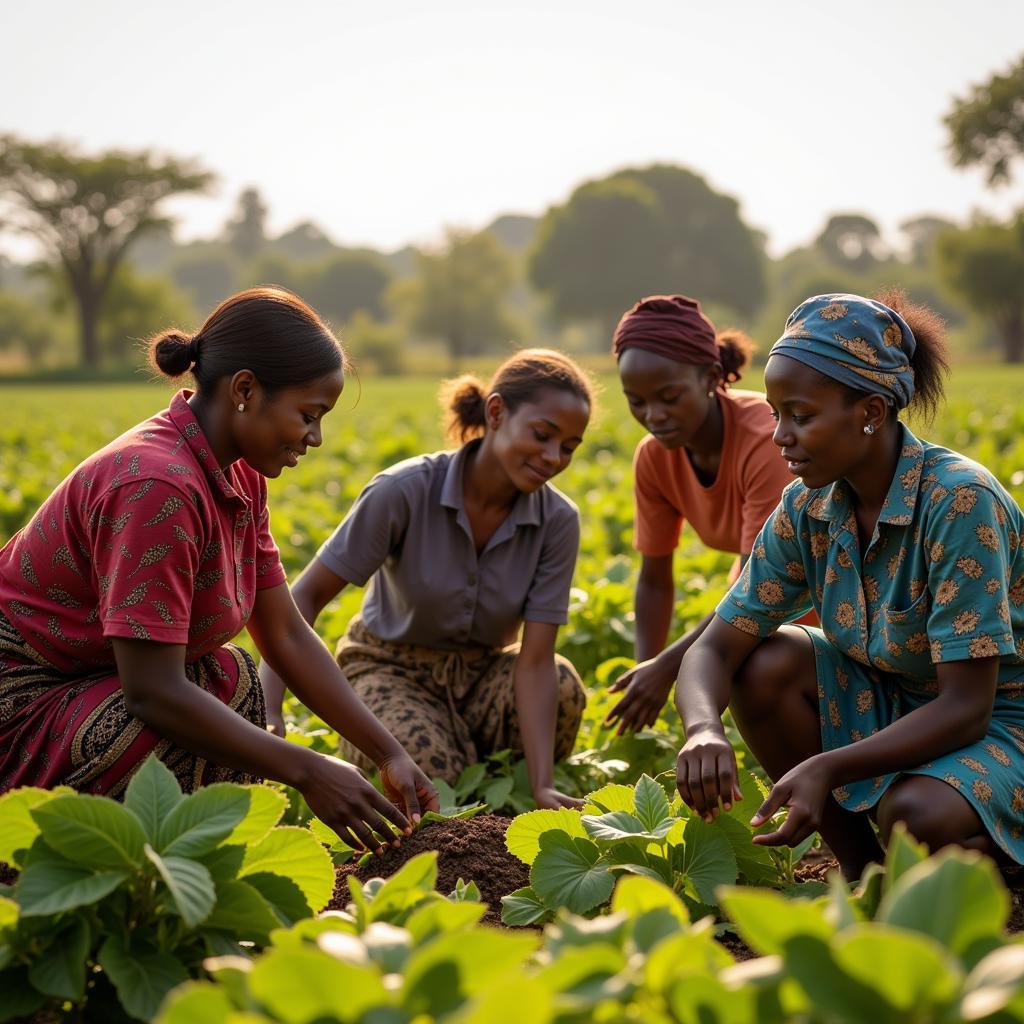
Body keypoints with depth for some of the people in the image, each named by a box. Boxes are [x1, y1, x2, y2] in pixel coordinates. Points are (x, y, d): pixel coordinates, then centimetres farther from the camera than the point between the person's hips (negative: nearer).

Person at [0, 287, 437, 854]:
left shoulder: (237, 475, 2)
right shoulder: (157, 485, -27)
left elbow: (287, 636, 5)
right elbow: (153, 692, -28)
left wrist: (390, 755, -1)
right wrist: (306, 772, -23)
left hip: (81, 682, 10)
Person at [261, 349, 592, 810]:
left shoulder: (557, 521, -16)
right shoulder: (406, 491, -25)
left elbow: (536, 659, -21)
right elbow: (306, 594, -21)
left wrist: (543, 787, -33)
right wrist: (266, 707, -36)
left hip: (481, 673, 2)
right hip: (392, 668, -2)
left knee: (562, 687, -31)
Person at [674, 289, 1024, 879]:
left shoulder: (958, 501, -27)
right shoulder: (807, 510, -7)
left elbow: (966, 707, -28)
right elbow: (717, 646, -8)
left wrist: (826, 767, -39)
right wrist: (703, 731, -32)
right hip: (900, 706, 6)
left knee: (914, 815, -35)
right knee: (763, 665, -16)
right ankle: (862, 873, 0)